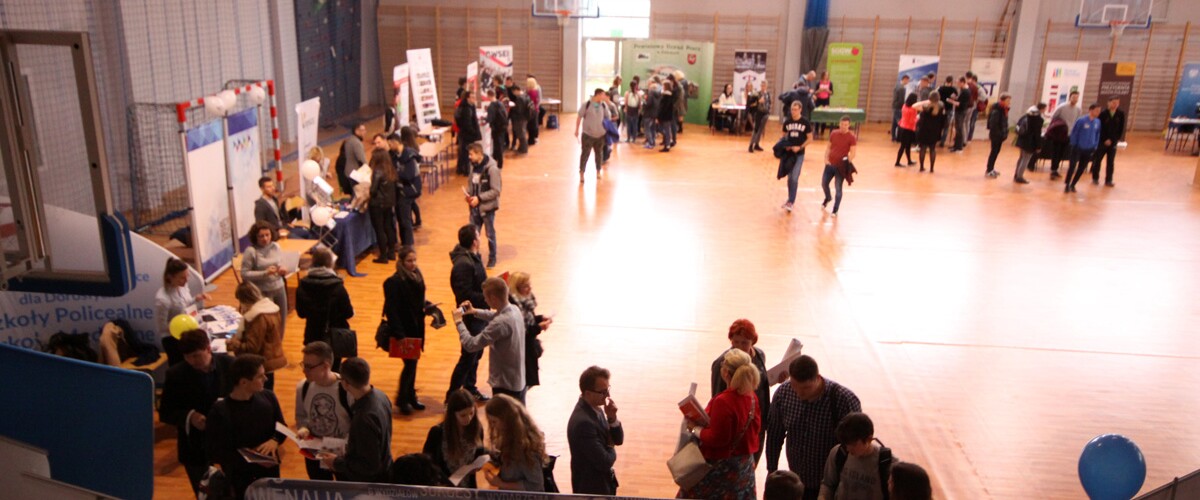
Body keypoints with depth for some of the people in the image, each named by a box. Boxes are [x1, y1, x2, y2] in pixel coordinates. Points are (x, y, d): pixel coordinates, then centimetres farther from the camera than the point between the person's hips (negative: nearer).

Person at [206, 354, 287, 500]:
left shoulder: (268, 397, -6)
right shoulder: (220, 411, -20)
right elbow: (214, 453, -17)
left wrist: (274, 440, -16)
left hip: (270, 472, 4)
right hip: (239, 479, -4)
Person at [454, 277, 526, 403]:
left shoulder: (500, 323, -30)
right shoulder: (515, 310, -2)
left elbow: (471, 345, -25)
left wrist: (458, 322, -12)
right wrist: (475, 311, 14)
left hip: (505, 386, -9)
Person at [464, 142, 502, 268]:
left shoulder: (492, 168, -20)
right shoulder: (473, 166, 1)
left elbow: (495, 191, -19)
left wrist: (479, 198, -21)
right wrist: (468, 195, -3)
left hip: (487, 207, -6)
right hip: (475, 206, 6)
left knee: (490, 234, 11)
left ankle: (492, 258, 28)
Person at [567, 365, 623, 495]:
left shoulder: (594, 408, -3)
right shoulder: (583, 422, -30)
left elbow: (618, 440, 5)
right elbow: (605, 462, -27)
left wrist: (612, 418, -14)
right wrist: (610, 448, -6)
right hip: (592, 488, -8)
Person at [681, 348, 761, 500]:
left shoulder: (723, 402, -29)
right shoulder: (751, 396, -4)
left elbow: (717, 438, -24)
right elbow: (756, 427, 8)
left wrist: (696, 429, -10)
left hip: (721, 465, -7)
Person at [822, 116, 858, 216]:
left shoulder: (851, 137, -10)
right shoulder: (834, 134, 5)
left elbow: (852, 153, -12)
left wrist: (847, 162, -26)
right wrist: (826, 158, 0)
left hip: (841, 166, -5)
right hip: (830, 164, 5)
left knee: (838, 188, 1)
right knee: (824, 183, 13)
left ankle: (835, 210, 15)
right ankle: (828, 198, 45)